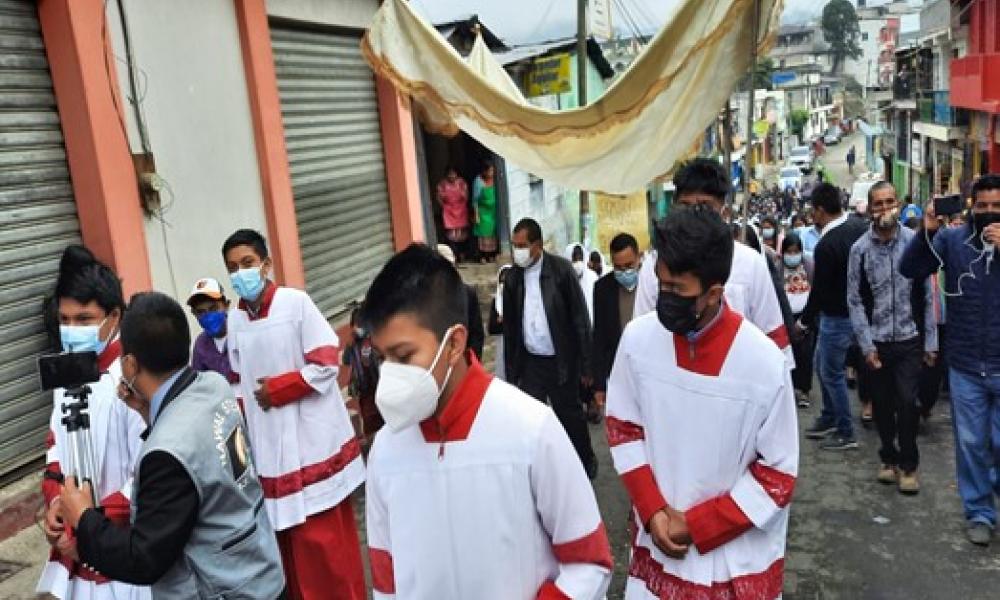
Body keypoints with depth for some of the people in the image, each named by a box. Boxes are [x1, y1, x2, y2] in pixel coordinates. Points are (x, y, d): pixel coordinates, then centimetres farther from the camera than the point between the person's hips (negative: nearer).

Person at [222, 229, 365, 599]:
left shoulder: (296, 302, -9)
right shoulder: (235, 318, 6)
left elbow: (327, 363, -11)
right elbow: (241, 381, 15)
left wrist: (278, 388, -12)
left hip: (313, 439, -5)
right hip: (269, 444, 5)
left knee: (324, 539, 0)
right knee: (286, 537, 13)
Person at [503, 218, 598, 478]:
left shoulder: (561, 269, -10)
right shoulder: (513, 276, -1)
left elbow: (580, 318, -8)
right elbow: (509, 326, 6)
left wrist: (585, 365, -9)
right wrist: (510, 371, 6)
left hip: (561, 361, -2)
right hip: (529, 362, 3)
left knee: (570, 415, 12)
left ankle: (586, 463, 35)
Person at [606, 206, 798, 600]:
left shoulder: (765, 363, -19)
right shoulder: (638, 338, -11)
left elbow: (779, 473, -10)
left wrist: (697, 525, -12)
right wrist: (652, 510, -8)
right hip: (658, 541, 2)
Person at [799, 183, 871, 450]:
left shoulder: (826, 246, -25)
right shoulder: (860, 227, -2)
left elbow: (819, 290, -17)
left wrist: (804, 321, -3)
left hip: (837, 317, -8)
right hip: (858, 308, 9)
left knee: (832, 373, 5)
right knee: (822, 363, 22)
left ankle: (846, 433, 16)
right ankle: (829, 418, 35)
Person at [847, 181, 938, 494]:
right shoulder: (860, 249, -3)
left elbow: (927, 295, -1)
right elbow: (855, 301, -1)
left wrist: (930, 342, -1)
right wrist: (866, 345, -5)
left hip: (909, 339, -1)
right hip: (876, 342, 1)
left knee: (907, 403, -5)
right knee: (882, 404, 12)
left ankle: (908, 464, 15)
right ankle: (889, 458, 32)